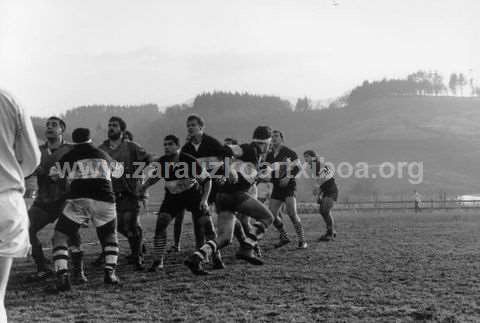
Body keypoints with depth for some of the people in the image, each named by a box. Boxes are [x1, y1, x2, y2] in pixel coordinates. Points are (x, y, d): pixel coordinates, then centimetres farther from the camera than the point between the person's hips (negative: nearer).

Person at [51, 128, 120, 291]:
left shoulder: (69, 156, 14)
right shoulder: (104, 155, 22)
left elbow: (54, 175, 16)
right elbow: (118, 172, 34)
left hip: (78, 200, -2)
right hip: (104, 200, 2)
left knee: (60, 237, 11)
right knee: (110, 236, 24)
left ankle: (62, 275, -7)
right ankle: (110, 272, 9)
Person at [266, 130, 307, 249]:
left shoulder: (288, 152, -4)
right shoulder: (269, 155, 13)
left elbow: (298, 166, -6)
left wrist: (288, 177, -16)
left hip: (288, 185, -6)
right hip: (276, 187, 6)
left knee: (292, 213, -18)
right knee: (272, 215, -1)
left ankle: (302, 240, -9)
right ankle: (284, 238, 17)